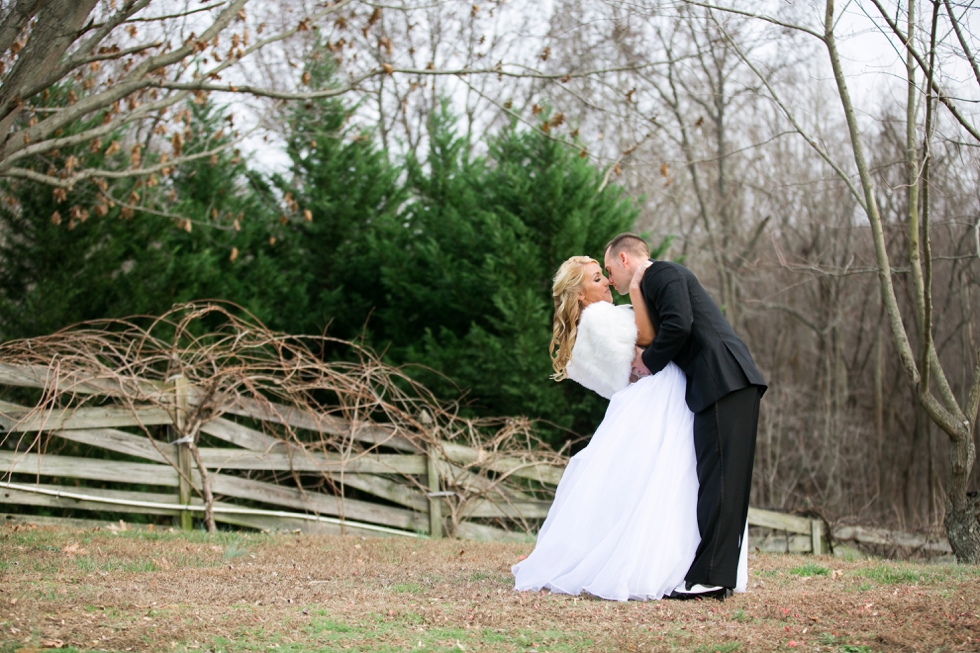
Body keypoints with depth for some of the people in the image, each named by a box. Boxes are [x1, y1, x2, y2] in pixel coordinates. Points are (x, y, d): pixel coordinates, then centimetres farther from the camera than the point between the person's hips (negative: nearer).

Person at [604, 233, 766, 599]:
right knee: (721, 481, 8)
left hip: (723, 381, -10)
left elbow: (679, 325, -16)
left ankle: (707, 576, -13)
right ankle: (720, 574, 9)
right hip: (724, 386, 10)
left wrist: (649, 363, -3)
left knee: (717, 478, -11)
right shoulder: (657, 280, 28)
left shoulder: (662, 273, -1)